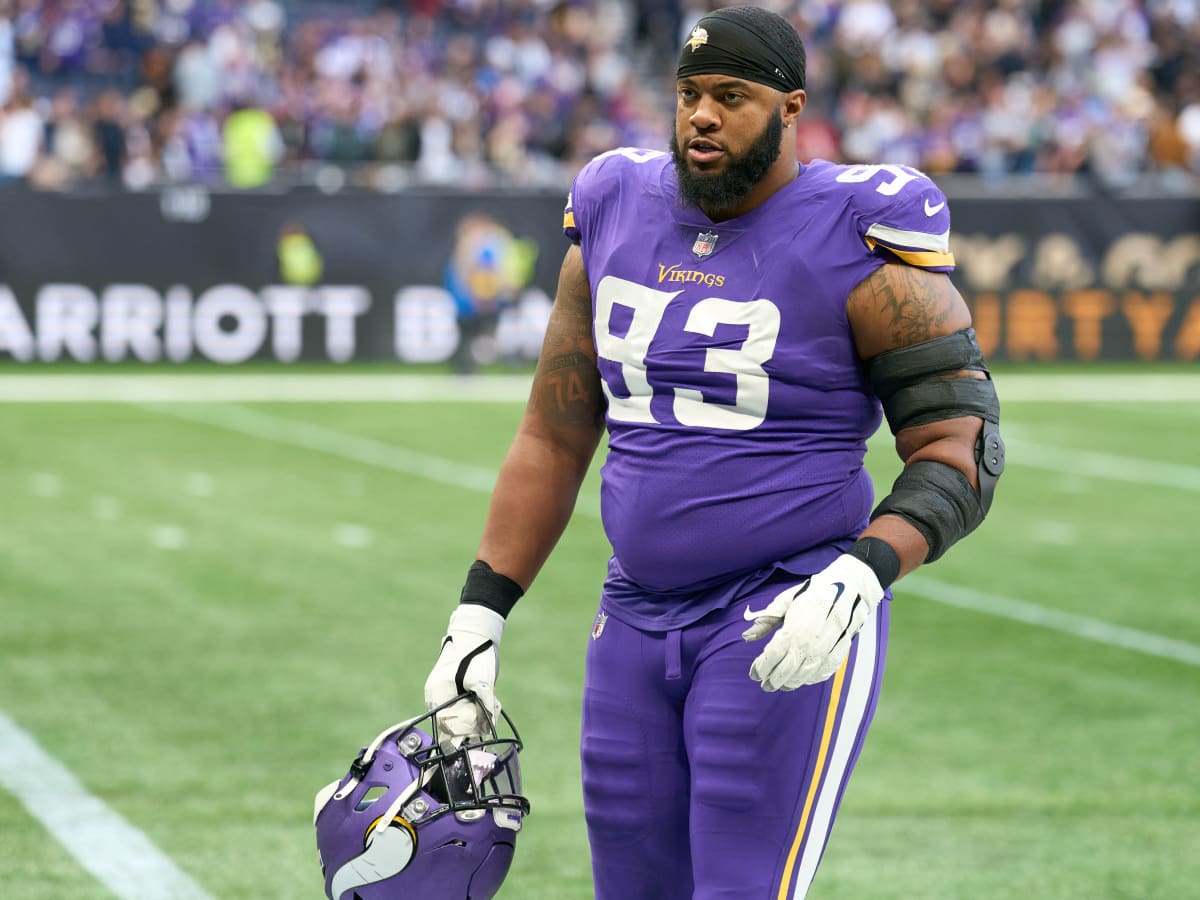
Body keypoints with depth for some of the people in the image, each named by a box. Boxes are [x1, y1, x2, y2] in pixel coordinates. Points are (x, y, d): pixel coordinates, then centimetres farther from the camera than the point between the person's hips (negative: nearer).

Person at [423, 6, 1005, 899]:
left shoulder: (858, 244, -9)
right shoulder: (616, 221, 8)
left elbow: (960, 450, -10)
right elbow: (553, 438, 14)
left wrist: (859, 576, -26)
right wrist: (478, 616, 10)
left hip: (786, 625, -6)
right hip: (636, 619, 6)